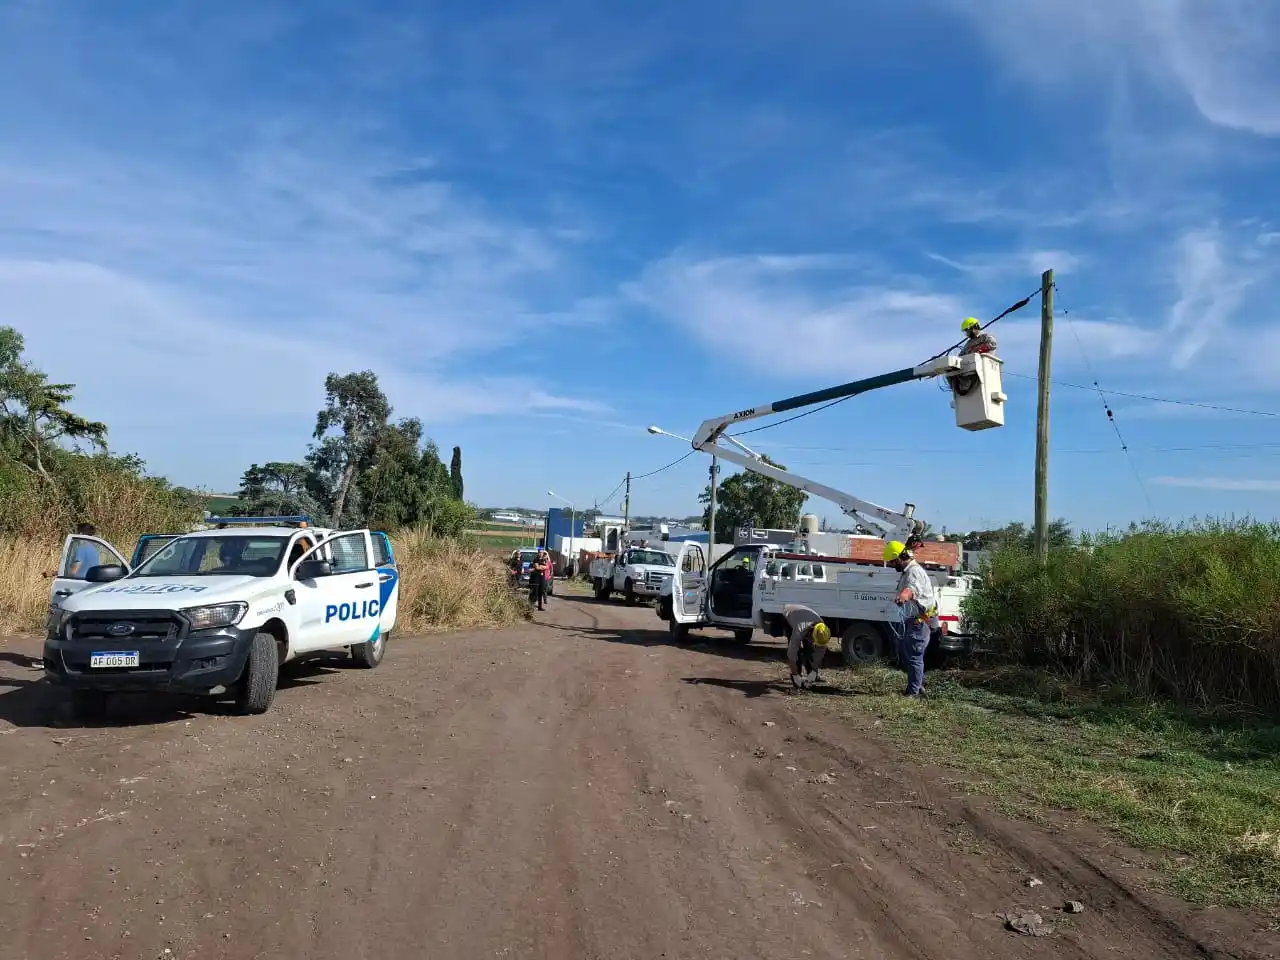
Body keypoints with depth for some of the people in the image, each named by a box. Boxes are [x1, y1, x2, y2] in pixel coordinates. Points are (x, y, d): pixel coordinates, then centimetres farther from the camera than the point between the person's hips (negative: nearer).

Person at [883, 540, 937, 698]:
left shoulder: (915, 571, -19)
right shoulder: (906, 571, 16)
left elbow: (912, 588, -43)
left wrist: (902, 596, -62)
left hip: (919, 621, -11)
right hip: (910, 620, 11)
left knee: (913, 656, -5)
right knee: (903, 654, 19)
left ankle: (913, 691, 4)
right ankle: (919, 683, 31)